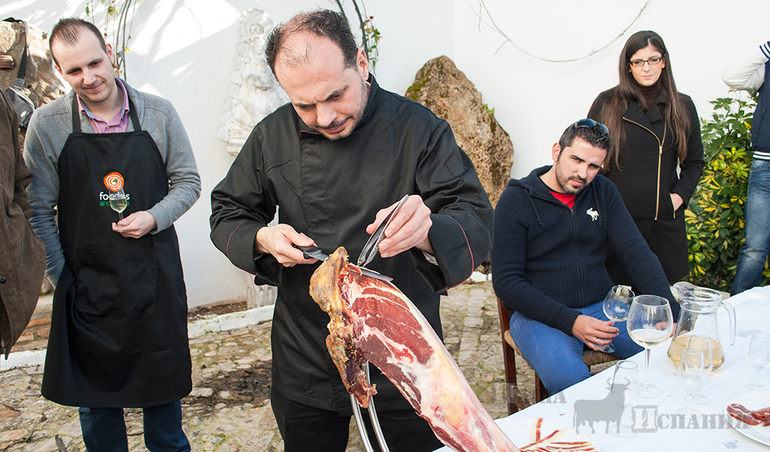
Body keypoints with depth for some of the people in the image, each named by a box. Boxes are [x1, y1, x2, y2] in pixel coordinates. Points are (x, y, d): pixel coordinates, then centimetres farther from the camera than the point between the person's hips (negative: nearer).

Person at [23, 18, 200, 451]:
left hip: (155, 276, 0)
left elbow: (188, 182, 5)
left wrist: (154, 217, -13)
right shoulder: (47, 125, -4)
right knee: (94, 390, 13)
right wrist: (61, 277, -3)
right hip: (87, 282, 0)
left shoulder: (158, 113, -3)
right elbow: (39, 209, 1)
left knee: (162, 382, 14)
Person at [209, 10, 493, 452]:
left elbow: (477, 220, -16)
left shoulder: (418, 128, -11)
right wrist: (262, 239, -14)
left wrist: (427, 231, -39)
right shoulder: (273, 135, -3)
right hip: (305, 361, 3)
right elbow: (227, 213, 8)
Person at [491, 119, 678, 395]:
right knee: (570, 379, -34)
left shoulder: (603, 191, 9)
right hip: (540, 315, -5)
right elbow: (506, 281, -10)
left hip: (601, 308, 5)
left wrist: (671, 314, -14)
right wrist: (570, 321, -20)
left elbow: (636, 252, 2)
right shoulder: (516, 200, -6)